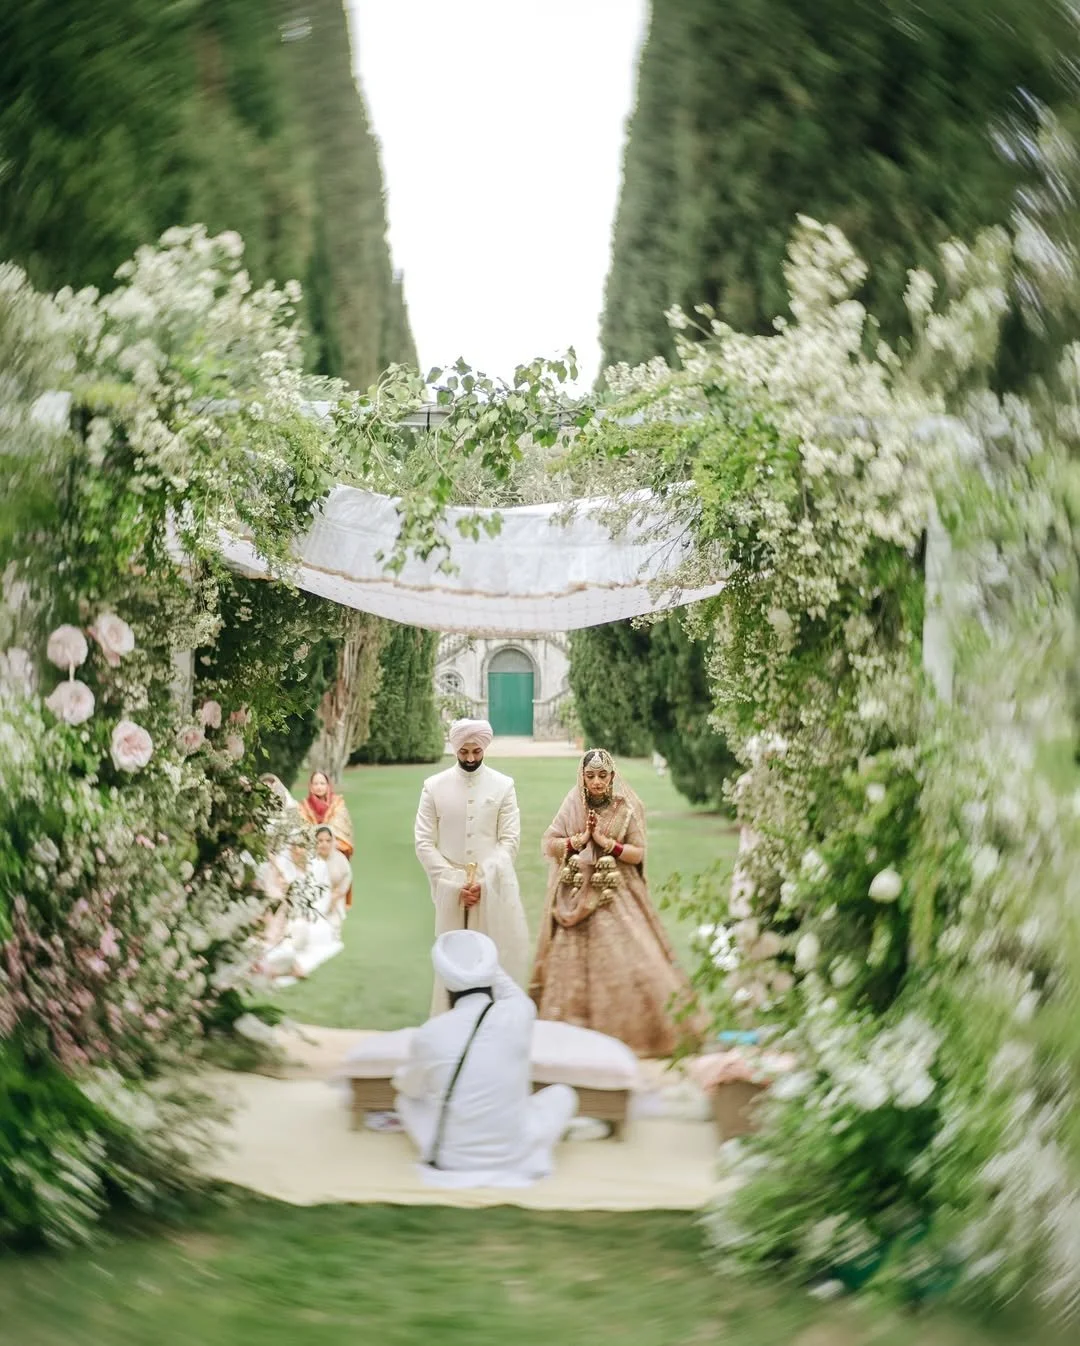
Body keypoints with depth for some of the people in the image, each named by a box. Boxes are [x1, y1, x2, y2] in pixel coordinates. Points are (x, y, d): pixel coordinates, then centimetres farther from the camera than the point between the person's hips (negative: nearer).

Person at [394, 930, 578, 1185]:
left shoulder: (429, 1034, -14)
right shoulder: (519, 1015, -13)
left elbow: (409, 1087, 7)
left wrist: (401, 1076, 29)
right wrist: (488, 966, 26)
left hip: (449, 1161, 0)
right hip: (514, 1159, 0)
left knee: (406, 1098, 26)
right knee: (562, 1093, 24)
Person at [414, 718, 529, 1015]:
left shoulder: (503, 785, 2)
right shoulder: (434, 786, 2)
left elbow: (509, 840, -2)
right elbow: (423, 843, -1)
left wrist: (483, 881, -13)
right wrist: (456, 884, -9)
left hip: (494, 888, 0)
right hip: (451, 888, 0)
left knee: (498, 957, -1)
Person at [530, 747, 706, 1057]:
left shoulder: (627, 808, -2)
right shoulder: (572, 805, 2)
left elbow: (638, 854, -3)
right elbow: (549, 844, 2)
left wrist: (606, 842, -15)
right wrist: (579, 839, -12)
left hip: (617, 896, -2)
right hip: (577, 897, 2)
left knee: (627, 959, -7)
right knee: (575, 964, 3)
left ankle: (632, 1030, 4)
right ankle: (576, 1029, 13)